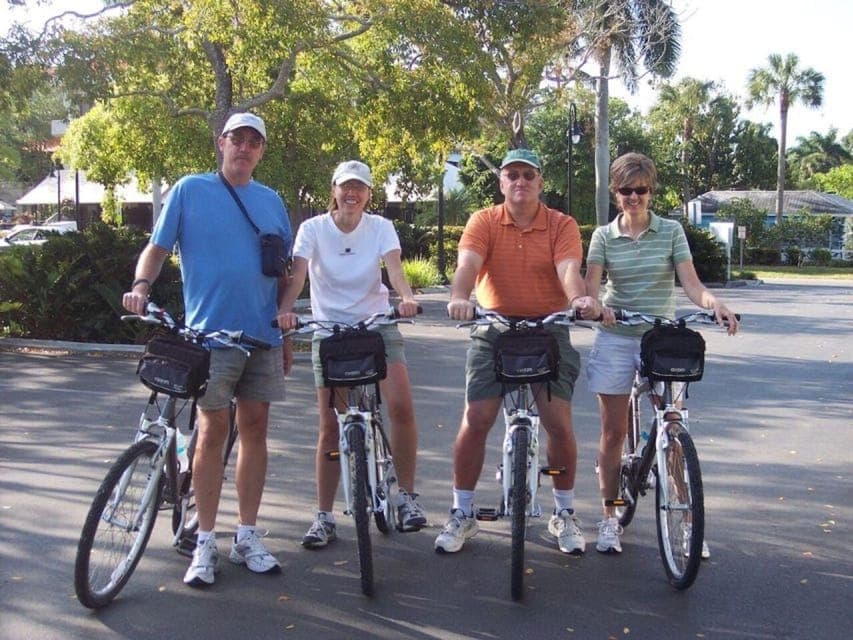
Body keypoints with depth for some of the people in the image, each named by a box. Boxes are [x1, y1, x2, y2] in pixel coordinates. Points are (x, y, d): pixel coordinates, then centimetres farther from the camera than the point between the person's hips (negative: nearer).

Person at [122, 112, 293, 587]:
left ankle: (247, 536, 18)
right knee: (213, 430, -1)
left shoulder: (271, 201, 12)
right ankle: (206, 543, 11)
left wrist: (287, 333, 14)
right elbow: (157, 248, 1)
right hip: (210, 333, -3)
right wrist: (142, 286, -18)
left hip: (263, 335, 4)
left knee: (255, 428, 6)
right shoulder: (190, 190, 3)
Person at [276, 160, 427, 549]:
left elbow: (394, 268, -18)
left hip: (377, 324, 1)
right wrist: (285, 310, -38)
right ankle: (324, 517, 11)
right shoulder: (313, 228, -5)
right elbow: (298, 273, -19)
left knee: (401, 407, -17)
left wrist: (407, 298, -39)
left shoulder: (380, 227, -2)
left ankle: (406, 496, 1)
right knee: (330, 425, -1)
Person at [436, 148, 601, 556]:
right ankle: (462, 515, 14)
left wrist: (580, 299, -39)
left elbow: (569, 270, -17)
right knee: (475, 422, -3)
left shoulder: (562, 225, -1)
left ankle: (564, 514, 18)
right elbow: (467, 265, -17)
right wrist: (459, 298, -39)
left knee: (559, 424, -3)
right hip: (494, 330, 0)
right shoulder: (484, 222, -1)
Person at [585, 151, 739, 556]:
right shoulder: (604, 236, 4)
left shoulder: (672, 231, 3)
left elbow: (691, 284, -6)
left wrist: (713, 303, -27)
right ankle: (610, 518, 17)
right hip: (615, 338, 0)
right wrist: (592, 304, -32)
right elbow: (591, 283, -9)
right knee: (613, 432, 4)